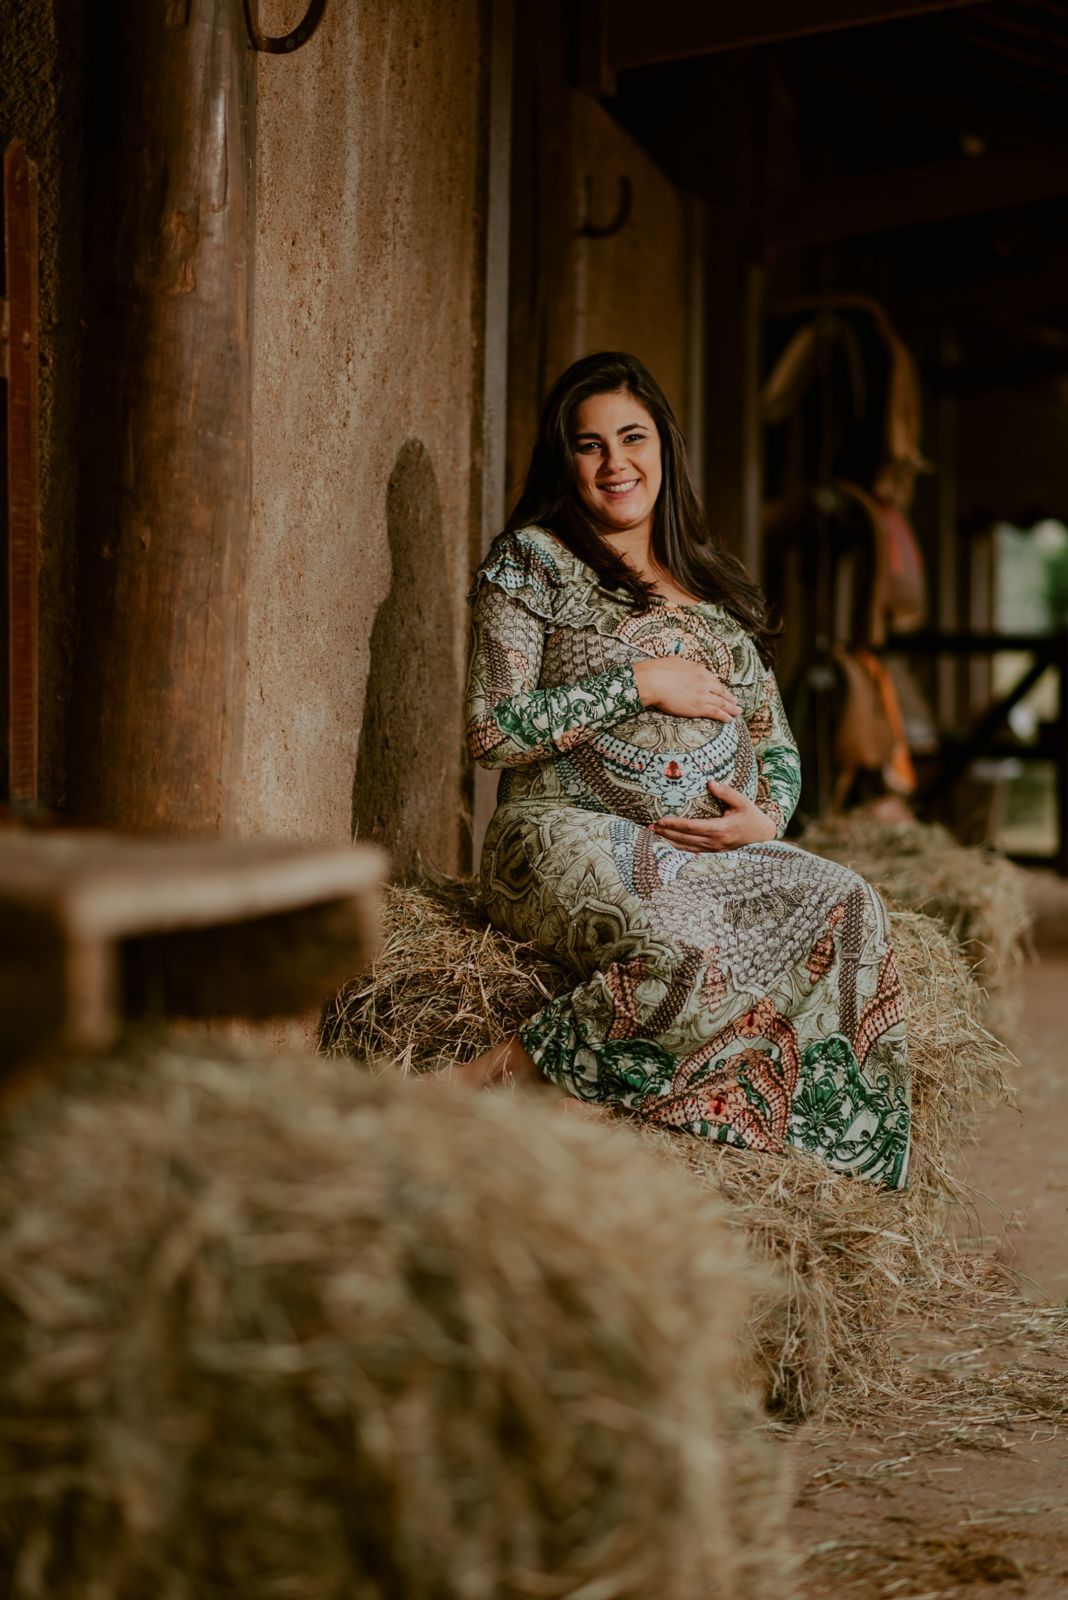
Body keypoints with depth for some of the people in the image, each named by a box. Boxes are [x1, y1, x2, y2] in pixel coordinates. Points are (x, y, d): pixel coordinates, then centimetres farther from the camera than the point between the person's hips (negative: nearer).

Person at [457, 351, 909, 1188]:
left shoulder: (718, 585, 22)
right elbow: (494, 730, -5)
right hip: (576, 839, -5)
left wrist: (766, 818, -1)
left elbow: (777, 743, 23)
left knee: (845, 907, -27)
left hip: (717, 853, 5)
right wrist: (642, 685, -8)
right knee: (691, 957, -38)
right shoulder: (531, 559, 6)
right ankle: (488, 1082, -28)